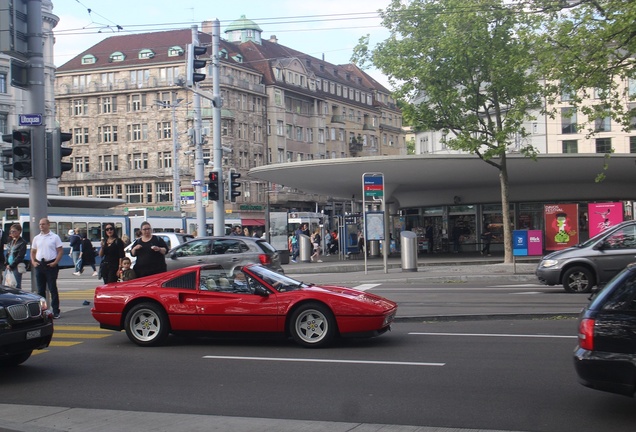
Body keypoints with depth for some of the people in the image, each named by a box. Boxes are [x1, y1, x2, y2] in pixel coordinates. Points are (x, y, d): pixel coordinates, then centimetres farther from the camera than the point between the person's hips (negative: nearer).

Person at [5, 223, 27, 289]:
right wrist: (7, 264, 2)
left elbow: (19, 257, -12)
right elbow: (8, 253, 16)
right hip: (9, 266, 7)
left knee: (17, 286, -6)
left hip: (16, 267, -7)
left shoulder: (22, 242, -7)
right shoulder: (11, 241, 15)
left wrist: (11, 266, -11)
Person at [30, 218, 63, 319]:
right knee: (40, 289, 8)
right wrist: (33, 261, 1)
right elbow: (33, 252, 17)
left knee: (53, 289, -4)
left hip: (51, 265, -5)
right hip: (39, 265, 5)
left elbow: (60, 251, -3)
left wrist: (55, 262, -14)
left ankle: (56, 311, -1)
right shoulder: (36, 238, 13)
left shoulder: (55, 237, 0)